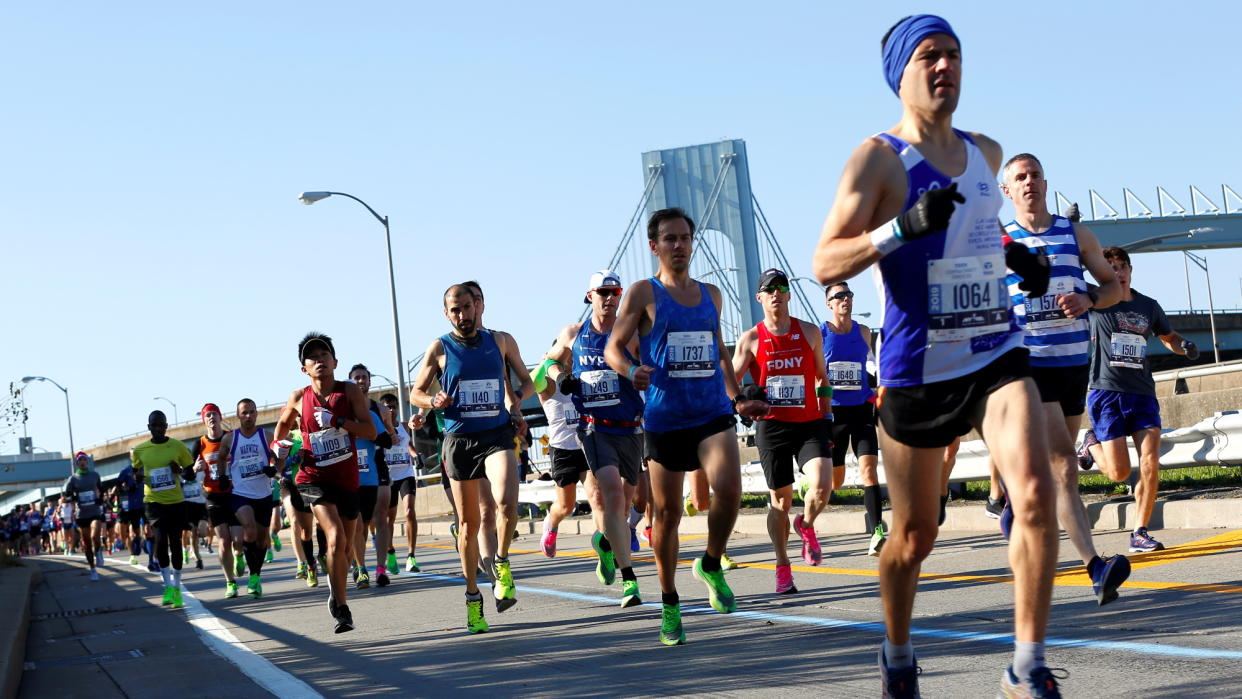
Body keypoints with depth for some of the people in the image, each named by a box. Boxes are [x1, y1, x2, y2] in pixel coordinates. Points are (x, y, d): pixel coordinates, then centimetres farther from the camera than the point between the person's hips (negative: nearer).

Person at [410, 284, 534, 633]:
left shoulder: (501, 341, 7)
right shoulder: (440, 348, 3)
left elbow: (527, 382, 19)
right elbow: (415, 393, 11)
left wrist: (516, 401, -2)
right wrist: (433, 401, -11)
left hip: (497, 435, 0)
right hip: (460, 440, 0)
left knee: (506, 501, -27)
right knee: (468, 522, 5)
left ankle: (502, 565, -2)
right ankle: (473, 597, 19)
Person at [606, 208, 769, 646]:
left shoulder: (710, 294, 15)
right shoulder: (644, 293, 2)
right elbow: (613, 348, -1)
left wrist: (737, 399, 18)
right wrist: (633, 371, -21)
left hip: (712, 413, 3)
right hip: (665, 418, -2)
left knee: (729, 488, -21)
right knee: (667, 513, 3)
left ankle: (711, 566, 5)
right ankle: (669, 605, 19)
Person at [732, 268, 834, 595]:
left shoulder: (810, 332, 8)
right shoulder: (751, 340, 3)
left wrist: (827, 418, 13)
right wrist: (746, 396, -16)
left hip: (810, 423, 1)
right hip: (772, 425, -1)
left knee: (822, 486, -19)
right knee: (780, 499, 2)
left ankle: (806, 525, 15)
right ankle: (782, 568, 15)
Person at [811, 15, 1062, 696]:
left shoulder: (985, 152, 11)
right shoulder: (879, 156, -8)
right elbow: (825, 263, -16)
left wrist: (1015, 254, 11)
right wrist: (902, 226, -31)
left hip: (997, 356, 4)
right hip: (918, 369, -4)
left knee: (1036, 496, -17)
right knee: (915, 534, 7)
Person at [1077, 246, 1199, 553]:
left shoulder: (1149, 306, 11)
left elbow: (1168, 337, 25)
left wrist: (1185, 346, 4)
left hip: (1143, 393, 3)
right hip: (1106, 392, -3)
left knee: (1150, 466, -11)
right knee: (1119, 472, -5)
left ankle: (1140, 534, 1)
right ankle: (1092, 444, 28)